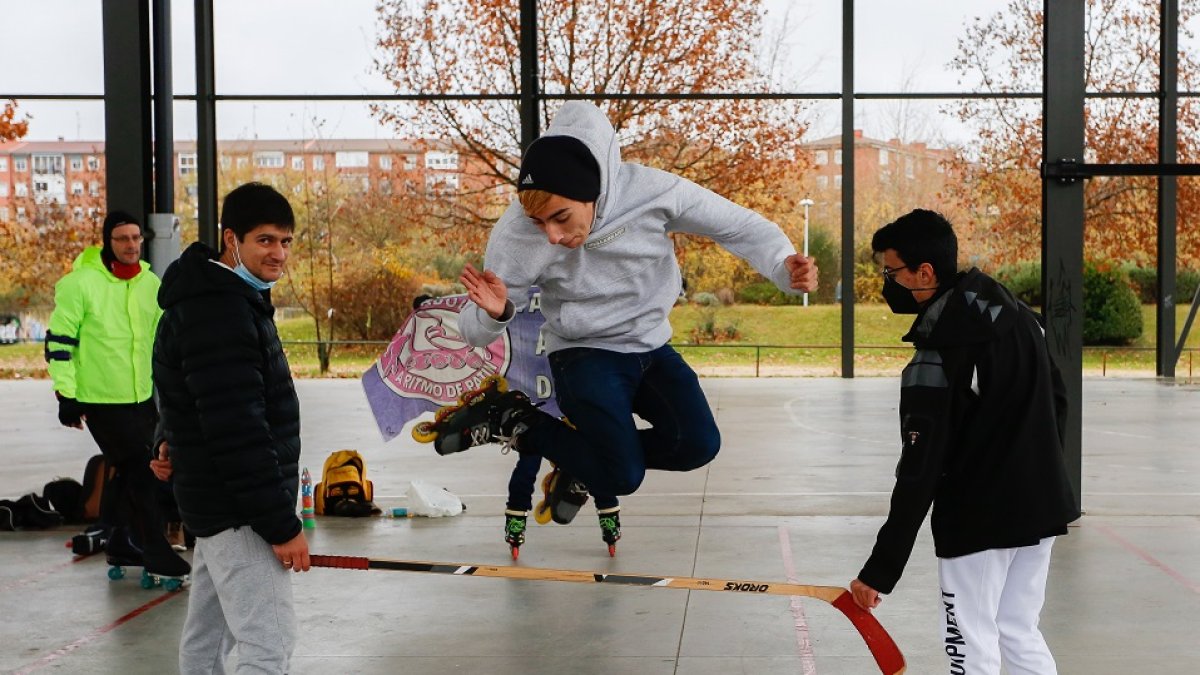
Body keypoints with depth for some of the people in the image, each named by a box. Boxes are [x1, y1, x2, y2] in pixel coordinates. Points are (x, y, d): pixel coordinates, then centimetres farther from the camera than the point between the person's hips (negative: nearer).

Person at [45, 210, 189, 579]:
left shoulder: (151, 284, 6)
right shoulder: (80, 283, -13)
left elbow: (163, 339, 18)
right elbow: (60, 341, -10)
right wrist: (66, 395, -11)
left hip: (143, 397, 6)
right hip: (100, 399, -6)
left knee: (130, 472, 14)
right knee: (140, 470, -7)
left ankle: (120, 543, 29)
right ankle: (156, 551, 3)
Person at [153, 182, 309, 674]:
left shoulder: (231, 300, 13)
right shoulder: (219, 314, -21)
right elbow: (238, 430, -26)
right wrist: (282, 524, -24)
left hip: (219, 504, 11)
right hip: (238, 511, -10)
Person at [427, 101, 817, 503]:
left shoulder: (652, 191, -22)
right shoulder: (517, 234, -23)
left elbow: (738, 224, -10)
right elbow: (476, 332, -14)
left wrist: (784, 265, -28)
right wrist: (494, 312, -38)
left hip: (652, 347, 4)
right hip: (584, 354, -3)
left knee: (699, 445, -11)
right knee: (622, 477, -15)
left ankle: (588, 456, 11)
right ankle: (517, 421, 6)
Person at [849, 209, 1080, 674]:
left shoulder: (935, 359, -22)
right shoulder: (1014, 311, 2)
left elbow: (919, 476, -22)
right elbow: (1057, 400, 13)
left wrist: (880, 571, -18)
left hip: (979, 519, -8)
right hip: (1042, 507, 8)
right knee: (1019, 635, 18)